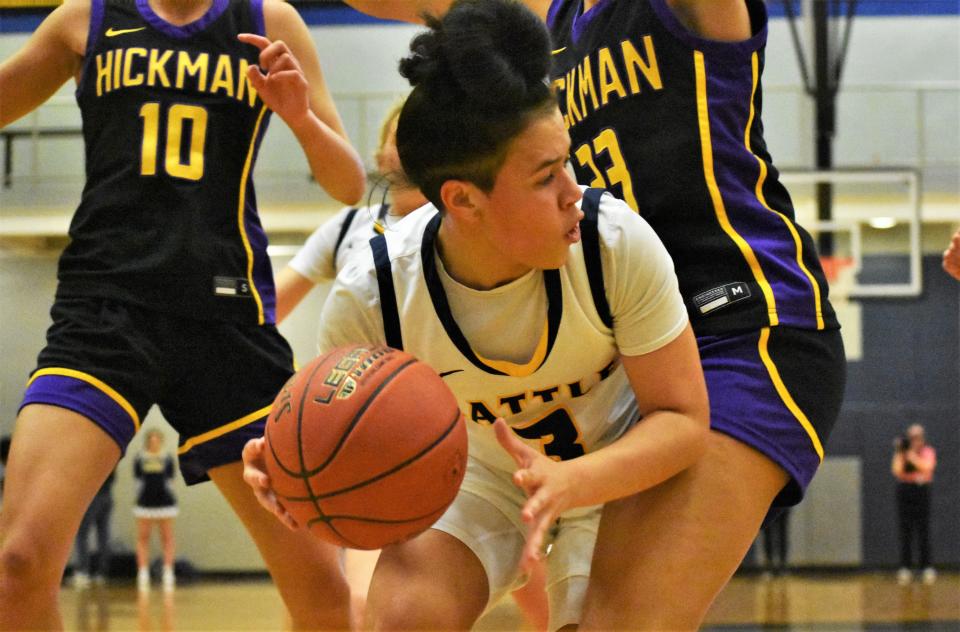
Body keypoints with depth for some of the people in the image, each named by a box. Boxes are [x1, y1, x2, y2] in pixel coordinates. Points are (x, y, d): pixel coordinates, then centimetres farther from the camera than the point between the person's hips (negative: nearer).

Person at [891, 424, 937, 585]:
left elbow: (926, 467, -16)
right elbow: (897, 471, -8)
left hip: (922, 491, -1)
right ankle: (905, 568, -1)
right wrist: (900, 453, -14)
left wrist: (911, 454, -18)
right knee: (905, 531, -2)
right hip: (904, 490, 1)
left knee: (923, 530, -4)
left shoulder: (928, 452, 3)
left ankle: (927, 567, 1)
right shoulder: (901, 453, 6)